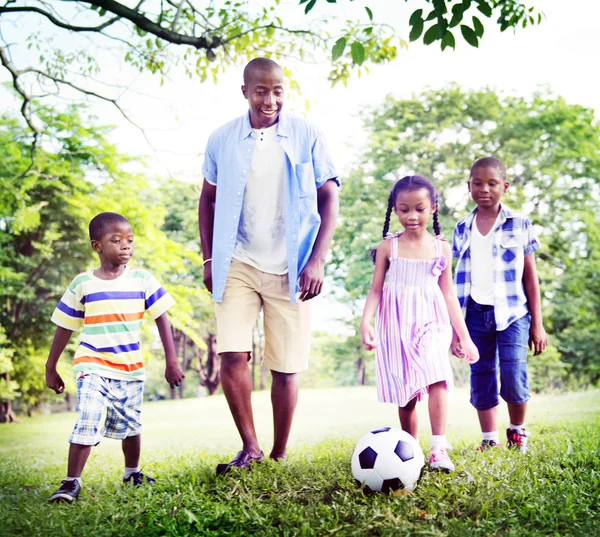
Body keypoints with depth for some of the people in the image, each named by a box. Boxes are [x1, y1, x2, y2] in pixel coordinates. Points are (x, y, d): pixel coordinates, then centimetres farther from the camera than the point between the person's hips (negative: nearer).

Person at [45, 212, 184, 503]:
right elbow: (64, 328, 5)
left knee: (130, 426, 14)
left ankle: (133, 472, 37)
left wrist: (171, 362, -3)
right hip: (93, 367, -2)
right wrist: (50, 368, 9)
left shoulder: (143, 279, -3)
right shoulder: (82, 284, -4)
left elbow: (162, 320, 0)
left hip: (131, 369, 2)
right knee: (87, 424, -17)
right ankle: (71, 482, -6)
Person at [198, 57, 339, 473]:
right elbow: (208, 199, 13)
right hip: (238, 264, 1)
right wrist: (209, 258, 5)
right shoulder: (222, 140, 3)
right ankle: (250, 448, 3)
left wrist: (317, 261, -8)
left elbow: (329, 198, 1)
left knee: (286, 368, 2)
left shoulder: (307, 136, -1)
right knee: (232, 355, -13)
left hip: (291, 269, -1)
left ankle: (279, 457, 18)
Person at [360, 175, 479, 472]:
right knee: (405, 395, 4)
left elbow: (448, 294, 9)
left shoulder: (441, 248, 6)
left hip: (432, 323, 0)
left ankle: (439, 449, -21)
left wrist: (464, 336, 7)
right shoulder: (388, 247, 3)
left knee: (437, 379, -22)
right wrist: (365, 322, -13)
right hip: (397, 326, 0)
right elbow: (376, 289, 4)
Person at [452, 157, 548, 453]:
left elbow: (530, 276, 5)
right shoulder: (462, 228, 8)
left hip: (512, 313, -2)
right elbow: (459, 280, 12)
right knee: (481, 381, 4)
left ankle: (517, 431, 16)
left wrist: (537, 324, 2)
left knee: (513, 381, -9)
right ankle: (489, 440, 17)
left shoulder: (519, 224, 3)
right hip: (476, 314, 2)